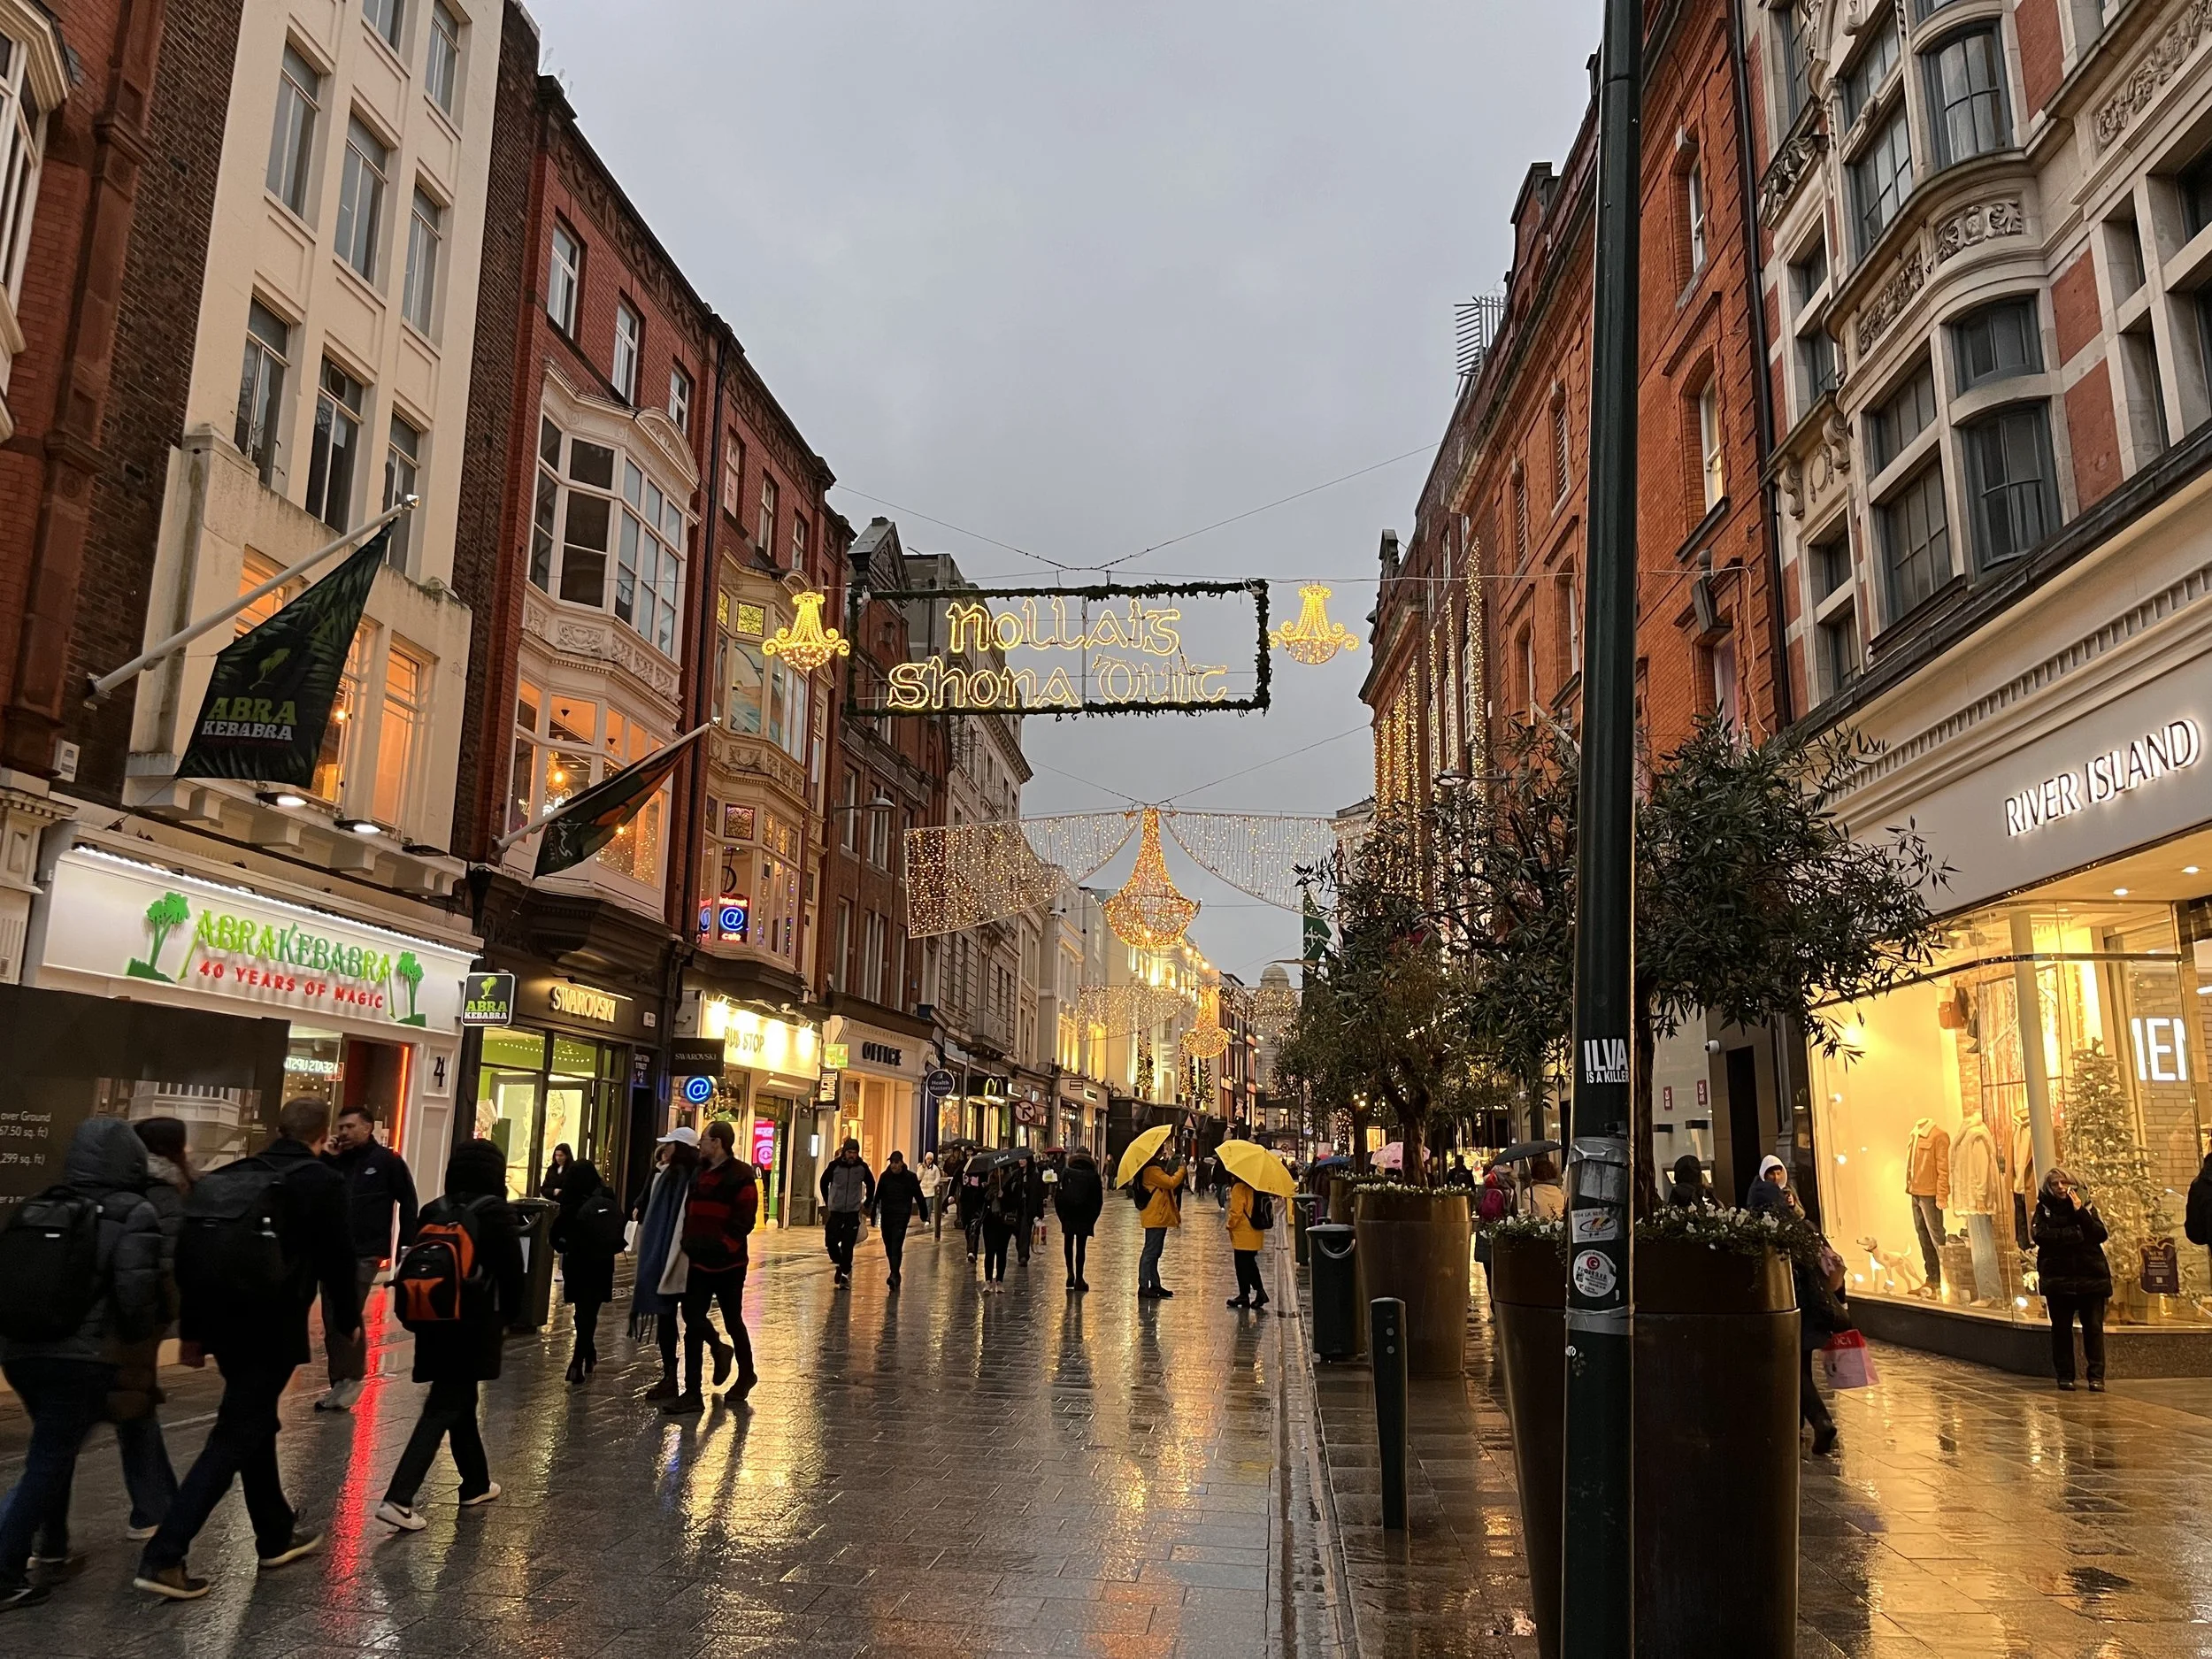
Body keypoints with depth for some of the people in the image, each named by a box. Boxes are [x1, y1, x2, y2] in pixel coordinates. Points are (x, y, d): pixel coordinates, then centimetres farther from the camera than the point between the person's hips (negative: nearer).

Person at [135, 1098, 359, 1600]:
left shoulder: (233, 1176, 11)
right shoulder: (323, 1183, -7)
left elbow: (196, 1254, 11)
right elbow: (337, 1259, -5)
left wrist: (192, 1330, 17)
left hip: (224, 1319, 7)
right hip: (271, 1324, -7)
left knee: (254, 1423, 20)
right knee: (235, 1438, -1)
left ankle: (276, 1537, 30)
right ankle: (163, 1557, -7)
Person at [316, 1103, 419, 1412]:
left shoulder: (388, 1161, -1)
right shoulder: (335, 1161, 14)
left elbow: (408, 1204, -1)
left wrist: (406, 1246, -7)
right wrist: (325, 1159, -4)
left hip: (366, 1253, -6)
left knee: (348, 1315, -12)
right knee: (332, 1318, 7)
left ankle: (351, 1378, -2)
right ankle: (340, 1381, 16)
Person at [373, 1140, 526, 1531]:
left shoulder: (434, 1212, 5)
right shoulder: (496, 1213, -9)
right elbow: (511, 1272, -8)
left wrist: (422, 1314, 18)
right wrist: (508, 1318, 7)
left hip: (435, 1323, 6)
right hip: (474, 1325, -6)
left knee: (460, 1401, 18)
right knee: (443, 1409, -3)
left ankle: (476, 1484, 31)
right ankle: (398, 1499, -11)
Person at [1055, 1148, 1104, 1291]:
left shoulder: (1065, 1173, -2)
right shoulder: (1093, 1176, -2)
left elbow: (1057, 1196, -3)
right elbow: (1099, 1200, -1)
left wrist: (1061, 1214, 6)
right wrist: (1092, 1219, 6)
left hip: (1067, 1216, 0)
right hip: (1085, 1219, 0)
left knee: (1068, 1243, 19)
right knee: (1081, 1247, 4)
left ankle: (1070, 1272, 7)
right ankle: (1078, 1279, 4)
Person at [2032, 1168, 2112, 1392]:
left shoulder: (2086, 1206, 8)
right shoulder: (2044, 1209, 5)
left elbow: (2100, 1234, -5)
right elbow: (2041, 1236, -11)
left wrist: (2080, 1212, -14)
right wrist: (2077, 1233, -10)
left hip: (2090, 1276, 0)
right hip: (2058, 1278, 0)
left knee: (2094, 1327, -3)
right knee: (2061, 1328, 2)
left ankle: (2096, 1376, 1)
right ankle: (2065, 1375, 9)